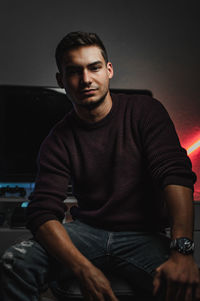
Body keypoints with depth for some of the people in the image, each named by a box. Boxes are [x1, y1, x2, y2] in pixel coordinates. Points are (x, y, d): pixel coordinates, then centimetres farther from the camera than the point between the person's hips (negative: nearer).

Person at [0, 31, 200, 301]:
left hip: (143, 236, -1)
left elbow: (175, 173, -15)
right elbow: (43, 213, -11)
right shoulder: (58, 140, 0)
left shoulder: (145, 111, -2)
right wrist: (84, 269, -30)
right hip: (86, 232, 2)